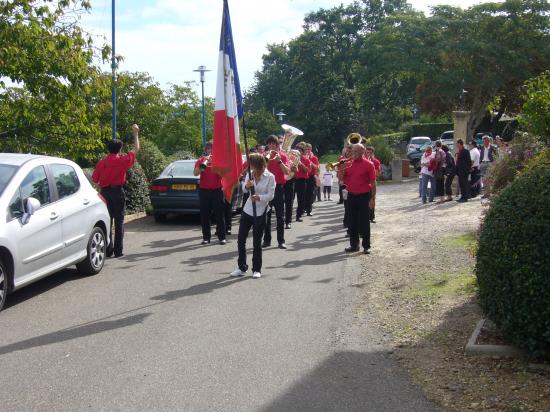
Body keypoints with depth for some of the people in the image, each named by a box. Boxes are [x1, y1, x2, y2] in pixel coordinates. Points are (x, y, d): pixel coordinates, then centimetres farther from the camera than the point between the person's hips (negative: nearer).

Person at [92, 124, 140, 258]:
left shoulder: (102, 162, 2)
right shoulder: (122, 160, -6)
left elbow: (94, 179, 1)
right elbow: (136, 149, 3)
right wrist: (135, 133, 13)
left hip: (105, 192, 3)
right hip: (118, 192, -3)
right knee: (119, 222, 2)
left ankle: (108, 250, 9)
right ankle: (118, 251, 1)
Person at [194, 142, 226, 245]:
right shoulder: (201, 160, 5)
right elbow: (195, 173, -9)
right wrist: (204, 163, -22)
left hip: (217, 190, -1)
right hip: (204, 190, 1)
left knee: (219, 214, 0)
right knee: (205, 215, 2)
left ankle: (222, 237, 5)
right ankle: (206, 237, 8)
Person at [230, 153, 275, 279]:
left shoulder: (270, 177, -10)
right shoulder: (250, 174, 3)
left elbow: (271, 195, -13)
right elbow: (244, 189, 11)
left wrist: (259, 197, -29)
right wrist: (246, 186, -12)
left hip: (260, 213, -5)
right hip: (247, 210, 5)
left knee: (257, 242, 1)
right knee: (241, 240, 5)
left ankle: (257, 269, 14)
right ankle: (242, 268, 16)